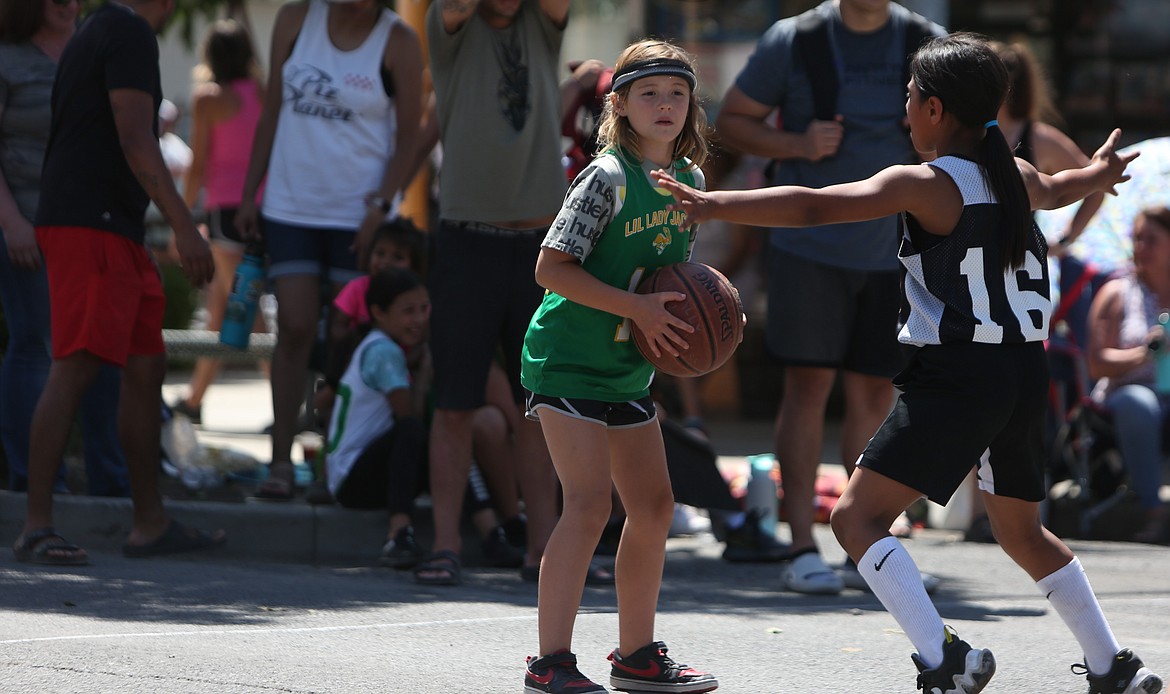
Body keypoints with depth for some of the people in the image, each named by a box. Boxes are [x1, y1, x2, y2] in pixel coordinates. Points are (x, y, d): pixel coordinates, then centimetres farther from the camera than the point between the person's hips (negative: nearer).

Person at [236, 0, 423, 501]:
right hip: (291, 206, 2)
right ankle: (281, 460, -3)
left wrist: (380, 207, -12)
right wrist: (249, 193, 8)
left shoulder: (398, 43, -2)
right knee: (295, 327, -5)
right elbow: (272, 109, 11)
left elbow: (407, 138, -1)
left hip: (359, 214, -2)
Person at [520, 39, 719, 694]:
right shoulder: (608, 178, -18)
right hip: (568, 361, -9)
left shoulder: (690, 178, 6)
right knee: (590, 503, -16)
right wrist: (637, 308, -25)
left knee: (654, 504, 11)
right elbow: (551, 267, -21)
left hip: (628, 369, 9)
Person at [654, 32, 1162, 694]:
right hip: (1026, 374, 8)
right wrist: (1101, 172, 61)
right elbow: (1055, 189, 38)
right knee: (1023, 530, 26)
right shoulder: (1018, 177, 12)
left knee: (858, 517, -6)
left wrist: (715, 205, -21)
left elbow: (813, 207, -21)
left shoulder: (924, 186, -9)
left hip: (955, 378, -8)